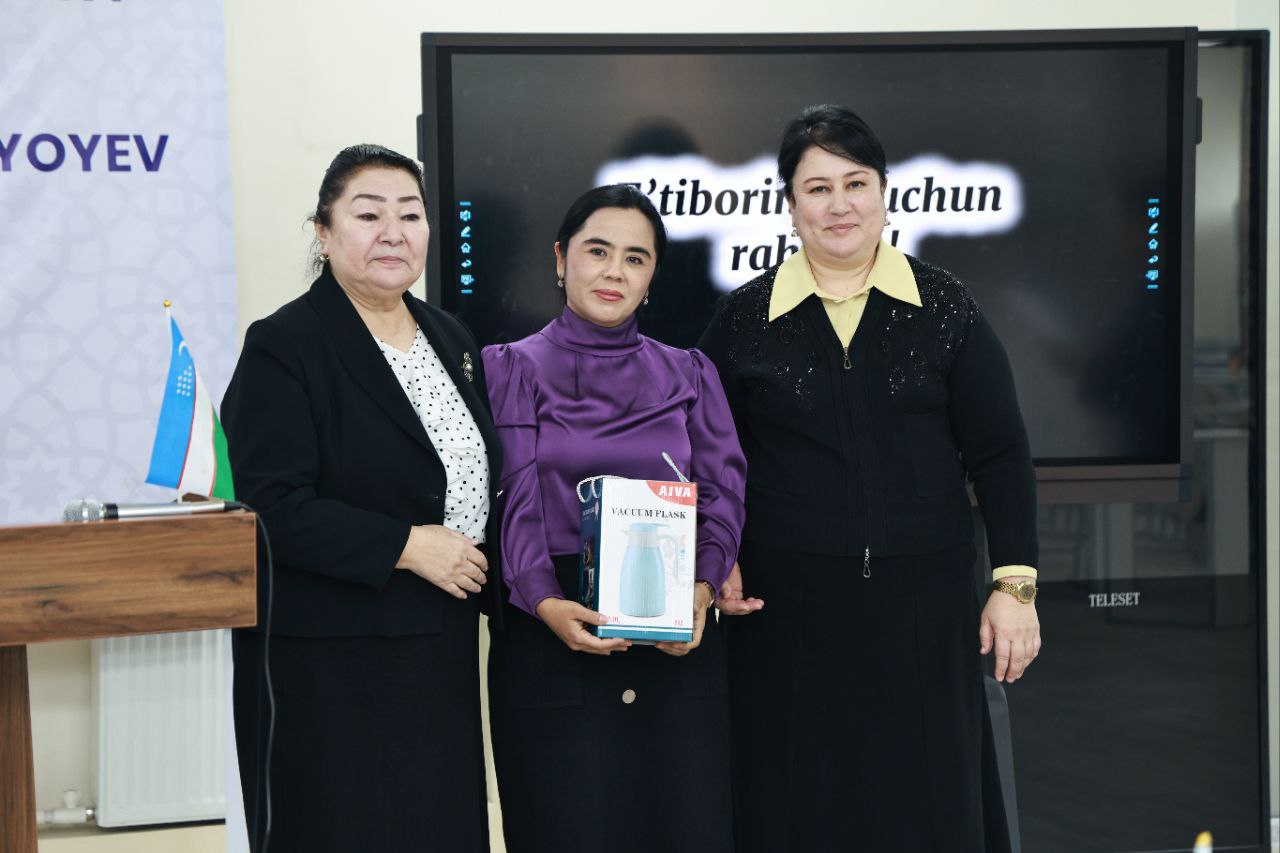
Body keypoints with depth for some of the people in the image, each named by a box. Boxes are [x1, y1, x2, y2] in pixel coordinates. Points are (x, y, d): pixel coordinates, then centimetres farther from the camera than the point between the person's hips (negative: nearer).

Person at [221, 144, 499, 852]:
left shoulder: (451, 340, 13)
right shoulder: (283, 347, -10)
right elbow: (270, 506, -18)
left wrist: (478, 566, 7)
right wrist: (405, 547, -20)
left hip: (441, 651, 7)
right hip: (325, 665, -7)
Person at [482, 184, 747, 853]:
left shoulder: (689, 376, 15)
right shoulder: (510, 370, 7)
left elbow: (723, 495, 6)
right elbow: (514, 504, -4)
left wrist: (701, 591, -12)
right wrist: (546, 604, -19)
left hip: (678, 645, 2)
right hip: (554, 644, -2)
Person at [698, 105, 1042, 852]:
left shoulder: (943, 306, 2)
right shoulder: (744, 318, 3)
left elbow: (1000, 455, 1)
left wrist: (1015, 586, -5)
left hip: (923, 601, 0)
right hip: (789, 612, 0)